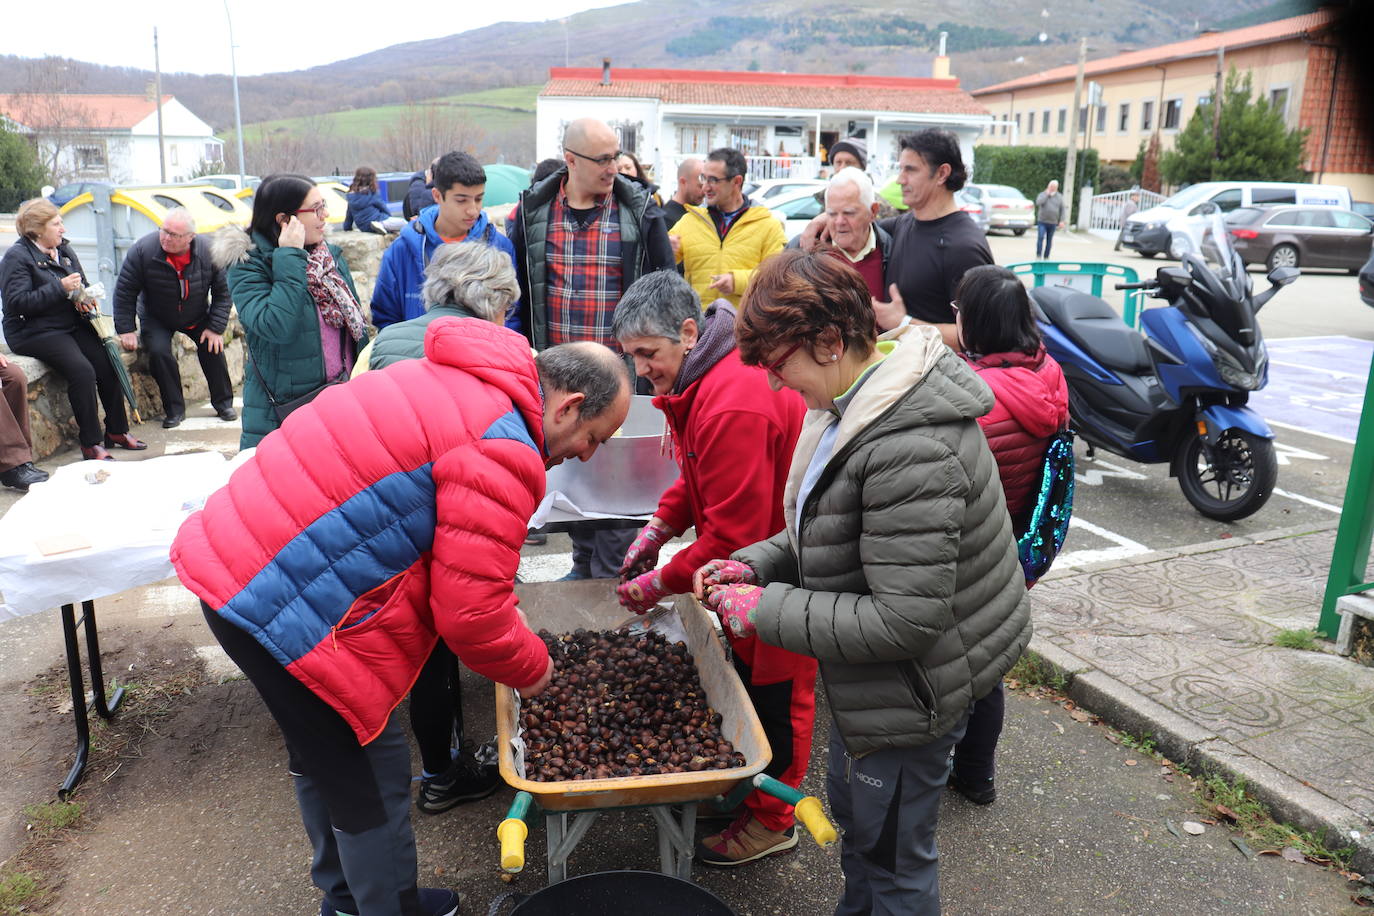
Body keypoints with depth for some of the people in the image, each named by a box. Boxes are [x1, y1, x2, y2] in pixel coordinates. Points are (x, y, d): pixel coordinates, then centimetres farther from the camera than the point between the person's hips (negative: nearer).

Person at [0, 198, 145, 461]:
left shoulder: (64, 250, 14)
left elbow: (82, 287, 26)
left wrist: (84, 299, 1)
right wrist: (60, 288, -22)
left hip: (72, 325, 7)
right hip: (34, 332, -7)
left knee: (108, 363, -15)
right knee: (82, 370, -28)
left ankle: (117, 431, -2)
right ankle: (91, 444, -21)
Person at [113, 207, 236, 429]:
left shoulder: (208, 252, -20)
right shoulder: (142, 250, -24)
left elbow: (222, 292, -9)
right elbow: (125, 292, -16)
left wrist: (216, 327, -14)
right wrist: (126, 329, -19)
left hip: (196, 317, 1)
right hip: (156, 319, -1)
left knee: (213, 348, -13)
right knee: (159, 352, -22)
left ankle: (223, 403, 7)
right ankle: (174, 409, -8)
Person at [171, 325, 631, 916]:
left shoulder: (457, 381, 10)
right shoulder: (503, 451, -21)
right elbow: (470, 615, -19)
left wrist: (502, 614, 16)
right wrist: (531, 667, 0)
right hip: (286, 605, -11)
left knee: (324, 756, 26)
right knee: (373, 779, 6)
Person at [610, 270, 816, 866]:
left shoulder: (734, 406, -32)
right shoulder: (700, 380, 2)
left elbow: (733, 535, -29)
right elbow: (700, 477, 16)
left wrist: (661, 582, -19)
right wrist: (658, 528, 2)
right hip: (751, 553, 10)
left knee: (774, 687, 5)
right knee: (743, 667, 20)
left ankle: (770, 820, 24)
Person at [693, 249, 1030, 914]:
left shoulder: (909, 449, -34)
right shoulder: (859, 399, -1)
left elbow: (908, 619, -32)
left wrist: (765, 610, -24)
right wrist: (756, 565, -3)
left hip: (914, 690, -10)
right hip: (877, 681, 10)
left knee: (893, 856, 13)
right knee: (853, 810, 31)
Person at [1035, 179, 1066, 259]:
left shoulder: (1059, 197, 6)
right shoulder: (1042, 194, 1)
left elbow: (1062, 209, 7)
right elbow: (1038, 202, -20)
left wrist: (1061, 221, -2)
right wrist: (1047, 193, -13)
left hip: (1052, 223, 2)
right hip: (1042, 221, -2)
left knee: (1049, 240, 7)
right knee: (1040, 238, -16)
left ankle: (1046, 257, 15)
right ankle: (1038, 255, -12)